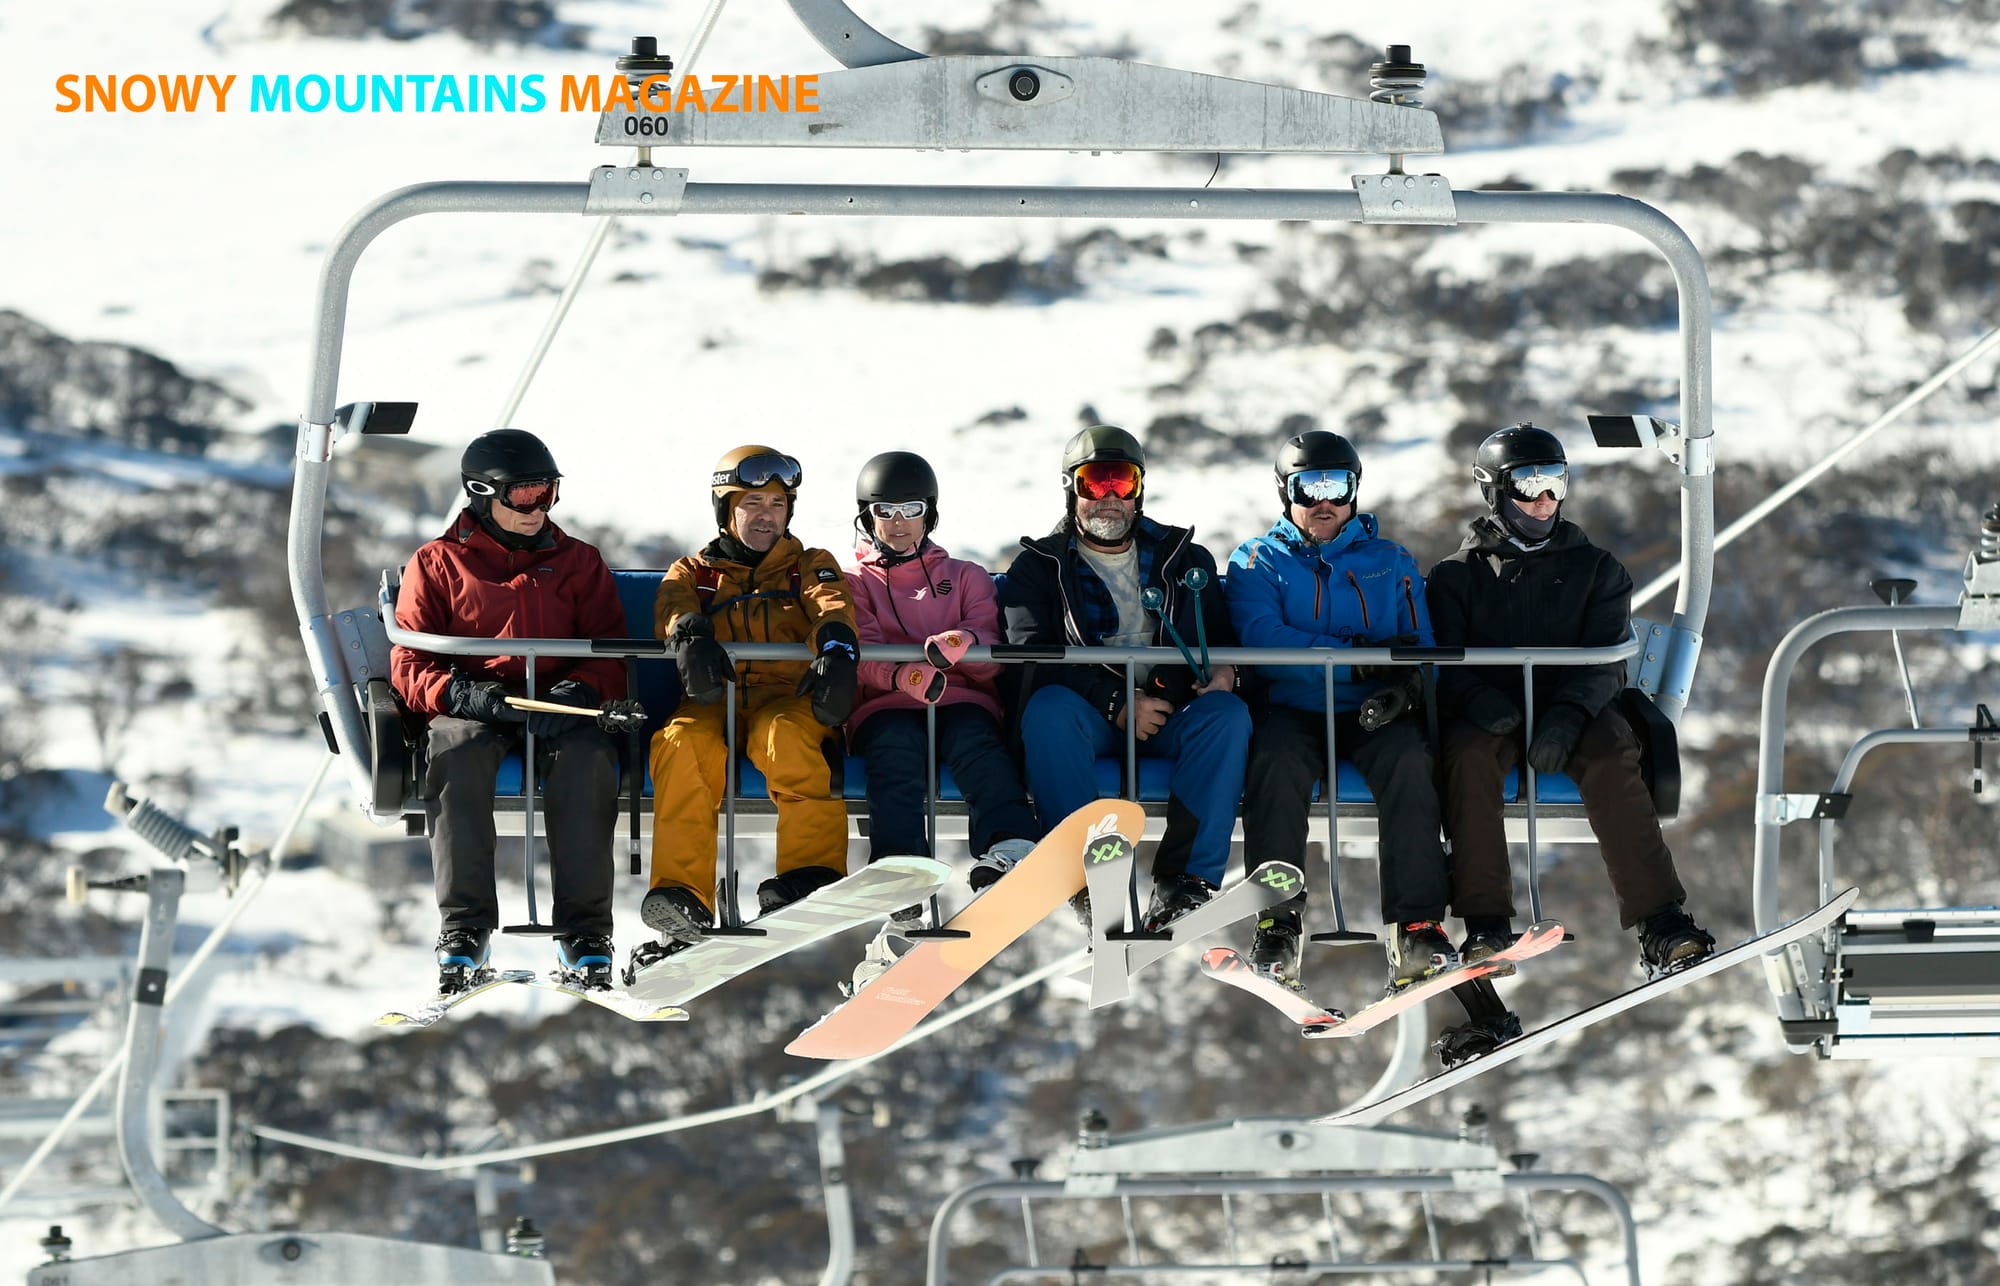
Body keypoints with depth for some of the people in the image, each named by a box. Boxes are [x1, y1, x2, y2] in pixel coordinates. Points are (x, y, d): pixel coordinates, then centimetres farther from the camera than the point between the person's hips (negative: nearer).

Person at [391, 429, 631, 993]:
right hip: (471, 709, -1)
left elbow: (612, 655, 11)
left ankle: (584, 933, -34)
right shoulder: (438, 564, 14)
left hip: (558, 709, 1)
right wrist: (465, 694, -16)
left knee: (587, 757, -35)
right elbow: (409, 665, 6)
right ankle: (465, 929, -36)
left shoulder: (578, 562, 19)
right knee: (456, 753, -37)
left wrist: (578, 692, -14)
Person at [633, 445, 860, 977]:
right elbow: (672, 605, 3)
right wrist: (691, 633, -24)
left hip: (787, 699, -1)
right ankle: (681, 898, -42)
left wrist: (836, 649, -25)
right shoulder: (695, 572, 27)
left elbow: (832, 606, 2)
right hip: (713, 704, 1)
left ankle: (814, 873, -48)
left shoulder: (809, 567, 26)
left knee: (785, 736, -39)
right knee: (682, 744, -35)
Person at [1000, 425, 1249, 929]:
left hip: (1170, 715, 2)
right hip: (1087, 717, -2)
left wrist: (1224, 670, -11)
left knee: (1227, 714, -29)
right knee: (1048, 707, -35)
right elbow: (1033, 656, -5)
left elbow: (1223, 635, 16)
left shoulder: (1185, 560, 20)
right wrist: (1116, 702, -19)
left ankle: (1185, 876, -35)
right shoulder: (1038, 566, 10)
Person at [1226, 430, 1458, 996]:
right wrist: (1358, 655, -16)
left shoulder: (1391, 563, 20)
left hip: (1371, 716, 1)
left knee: (1410, 759, -32)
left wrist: (1403, 688, -16)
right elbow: (1262, 642, -7)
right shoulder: (1259, 561, 13)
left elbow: (1420, 651, 9)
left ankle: (1416, 928, -37)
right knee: (1277, 760, -36)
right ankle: (1277, 922, -32)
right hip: (1292, 712, -1)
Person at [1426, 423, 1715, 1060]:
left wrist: (1568, 714, -19)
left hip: (1573, 712, 0)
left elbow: (1605, 660, 2)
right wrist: (1478, 698, -21)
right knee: (1468, 753, -36)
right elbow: (1443, 661, 3)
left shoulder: (1595, 570, 16)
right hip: (1489, 716, 0)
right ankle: (1487, 927, -42)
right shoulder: (1457, 576, 15)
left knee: (1610, 753, -34)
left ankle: (1660, 925, -44)